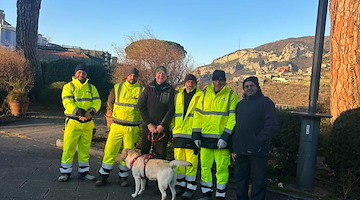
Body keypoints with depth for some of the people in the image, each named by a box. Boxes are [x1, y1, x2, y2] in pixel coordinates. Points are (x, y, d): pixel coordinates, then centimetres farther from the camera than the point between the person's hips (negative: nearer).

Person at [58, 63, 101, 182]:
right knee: (69, 148, -1)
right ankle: (65, 172, 12)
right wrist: (78, 111, -29)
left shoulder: (91, 88, 12)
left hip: (87, 123, 3)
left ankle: (83, 172, 22)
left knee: (85, 148, 11)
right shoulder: (68, 87, 2)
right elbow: (67, 103, -13)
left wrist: (92, 111, -21)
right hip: (73, 122, -3)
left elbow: (97, 102, 0)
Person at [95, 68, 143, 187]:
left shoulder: (141, 90, 1)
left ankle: (123, 177, 21)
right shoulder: (117, 87, 6)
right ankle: (103, 176, 14)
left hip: (132, 128, -1)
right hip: (117, 126, 1)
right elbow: (110, 103, 16)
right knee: (110, 150, 1)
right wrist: (117, 115, 12)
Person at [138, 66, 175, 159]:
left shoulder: (170, 89, 4)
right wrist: (148, 124, -7)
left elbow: (171, 109, -1)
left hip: (163, 128, -1)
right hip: (147, 126, 1)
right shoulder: (148, 88, 7)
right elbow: (141, 107, 2)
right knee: (144, 153, 6)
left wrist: (163, 125, -10)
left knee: (160, 155, -1)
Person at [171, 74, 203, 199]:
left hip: (192, 133, -4)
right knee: (178, 160, 9)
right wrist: (172, 129, 13)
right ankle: (180, 184, 23)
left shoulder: (200, 96, 0)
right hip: (178, 133, 4)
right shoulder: (178, 95, 13)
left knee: (191, 162, -1)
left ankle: (191, 187, 11)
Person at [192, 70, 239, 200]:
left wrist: (225, 137, -13)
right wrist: (196, 135, 5)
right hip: (206, 137, 4)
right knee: (205, 166, 11)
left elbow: (233, 117, -6)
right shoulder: (205, 94, 10)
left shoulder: (231, 95, 0)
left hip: (222, 138, -3)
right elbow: (198, 114, 11)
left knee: (222, 168, 3)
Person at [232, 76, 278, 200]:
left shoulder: (265, 102, -2)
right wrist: (234, 148, 12)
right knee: (240, 180, 15)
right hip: (240, 151, 6)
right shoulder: (240, 104, 17)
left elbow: (271, 125, -12)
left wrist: (257, 142, -17)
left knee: (258, 182, 2)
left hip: (257, 152, -6)